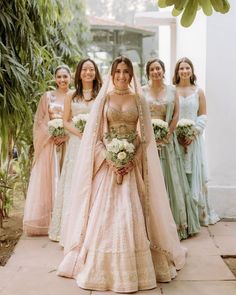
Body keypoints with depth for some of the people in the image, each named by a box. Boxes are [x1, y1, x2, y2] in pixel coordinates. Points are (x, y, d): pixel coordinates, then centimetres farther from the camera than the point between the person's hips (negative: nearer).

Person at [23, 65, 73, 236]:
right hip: (49, 143, 1)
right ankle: (46, 221, 8)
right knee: (47, 180, 0)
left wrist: (66, 136, -12)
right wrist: (52, 135, -9)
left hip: (69, 144, 0)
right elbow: (39, 121, 4)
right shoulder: (48, 96, 8)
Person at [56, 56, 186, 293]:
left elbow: (145, 135, 3)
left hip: (133, 164, 0)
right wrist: (110, 160, -12)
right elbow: (94, 135, 1)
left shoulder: (138, 100, 6)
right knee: (105, 214, -1)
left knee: (132, 215, -1)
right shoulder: (103, 99, 5)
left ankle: (135, 266, 12)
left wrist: (132, 161, -11)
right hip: (107, 163, 0)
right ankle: (104, 266, 11)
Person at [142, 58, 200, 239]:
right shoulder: (142, 92, 5)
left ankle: (176, 222, 14)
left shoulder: (172, 91, 8)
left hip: (166, 139, 1)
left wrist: (167, 134, -8)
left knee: (170, 177, 3)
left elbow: (176, 114, 3)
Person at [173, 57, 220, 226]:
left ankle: (199, 212, 16)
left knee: (195, 174, 4)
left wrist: (193, 133, -10)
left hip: (194, 138, 1)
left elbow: (203, 116, 4)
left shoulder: (198, 92, 6)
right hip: (175, 138, -1)